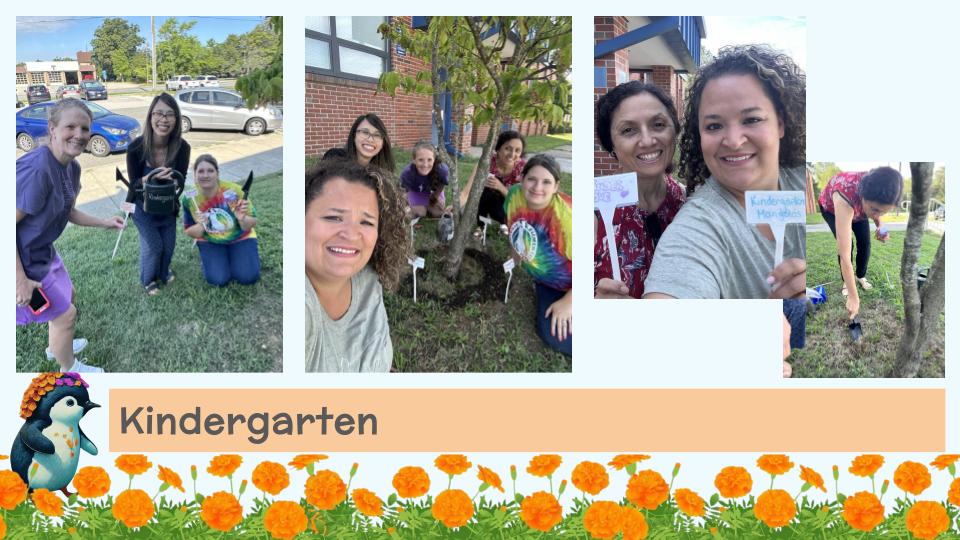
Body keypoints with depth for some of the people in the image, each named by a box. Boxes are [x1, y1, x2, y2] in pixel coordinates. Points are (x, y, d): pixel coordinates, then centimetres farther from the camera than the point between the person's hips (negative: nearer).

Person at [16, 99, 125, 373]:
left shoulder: (71, 166, -4)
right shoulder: (36, 169, -33)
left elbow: (69, 212, 12)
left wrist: (104, 222, 0)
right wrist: (20, 280, -27)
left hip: (42, 250, 9)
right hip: (22, 259, -9)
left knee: (66, 295, 30)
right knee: (66, 313, 8)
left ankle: (57, 346, 58)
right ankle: (70, 368, 34)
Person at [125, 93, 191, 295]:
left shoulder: (182, 147, -24)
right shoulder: (136, 147, -29)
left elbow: (181, 181, -15)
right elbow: (134, 183, -21)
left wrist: (172, 181, -40)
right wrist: (153, 177, -41)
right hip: (143, 205, -3)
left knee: (168, 244, 12)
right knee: (153, 245, -3)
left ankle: (163, 273, 44)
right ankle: (148, 280, 27)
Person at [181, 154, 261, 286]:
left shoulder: (233, 191, -28)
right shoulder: (189, 198, -20)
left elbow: (252, 224, -17)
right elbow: (189, 232, -7)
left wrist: (242, 219, -41)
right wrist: (201, 226, -30)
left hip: (240, 238, -1)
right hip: (210, 242, 1)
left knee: (248, 277, -18)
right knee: (218, 280, -18)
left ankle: (233, 257, 14)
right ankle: (206, 260, 16)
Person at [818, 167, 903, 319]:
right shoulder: (845, 199, -50)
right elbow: (844, 255, -48)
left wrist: (880, 225, -26)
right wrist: (853, 297, -45)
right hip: (831, 207, -4)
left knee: (865, 243, -3)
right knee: (847, 246, -15)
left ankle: (861, 276, 22)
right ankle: (846, 281, 9)